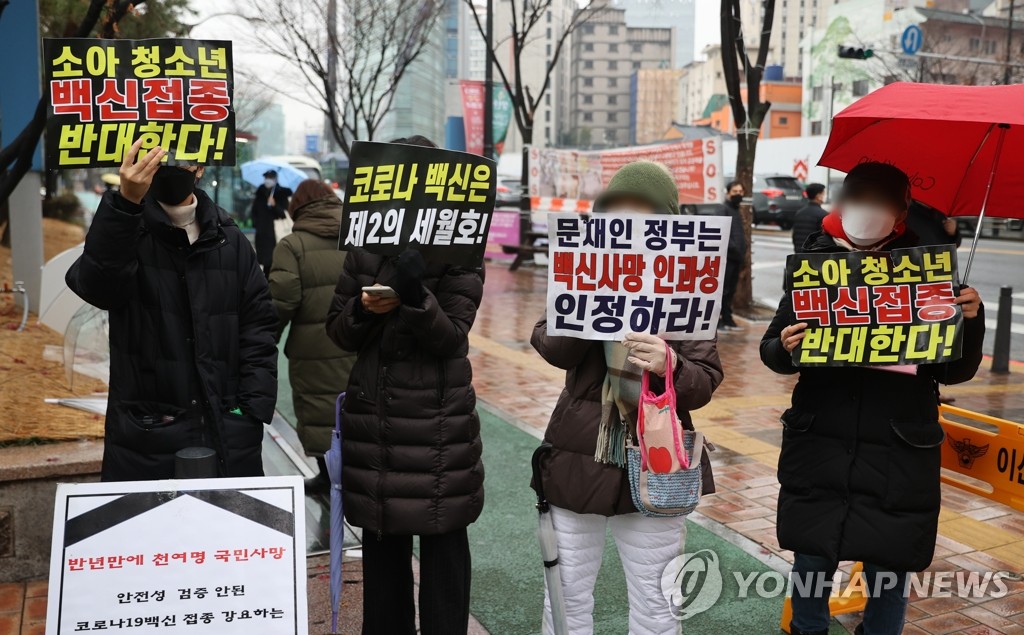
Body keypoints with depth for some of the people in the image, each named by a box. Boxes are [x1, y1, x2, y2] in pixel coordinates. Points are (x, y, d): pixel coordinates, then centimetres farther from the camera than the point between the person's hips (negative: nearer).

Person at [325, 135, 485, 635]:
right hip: (373, 413, 4)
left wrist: (416, 298, -27)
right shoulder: (364, 247, 8)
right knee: (380, 540, 11)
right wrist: (364, 309, -14)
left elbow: (452, 337, -10)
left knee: (442, 539, 3)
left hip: (438, 418, -3)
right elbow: (339, 332, 8)